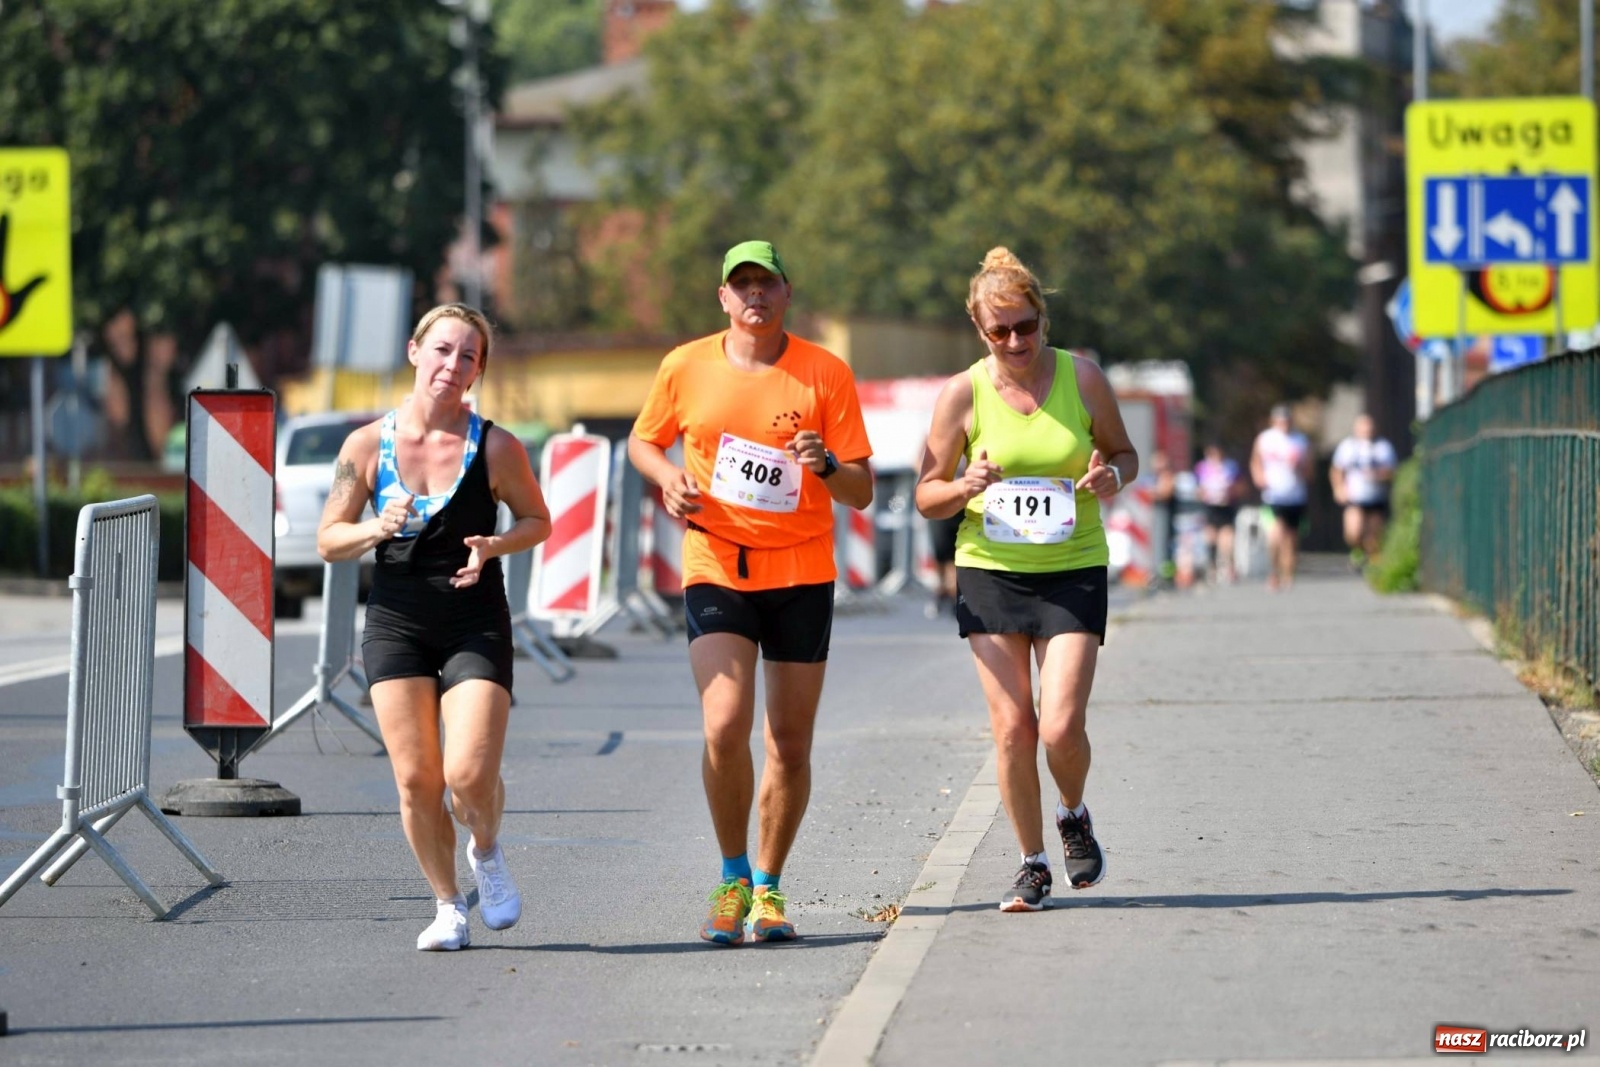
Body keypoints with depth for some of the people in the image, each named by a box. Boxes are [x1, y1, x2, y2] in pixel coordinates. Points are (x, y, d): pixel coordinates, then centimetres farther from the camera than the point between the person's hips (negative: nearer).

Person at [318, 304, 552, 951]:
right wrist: (376, 528, -15)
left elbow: (537, 521, 9)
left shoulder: (496, 448, -5)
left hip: (476, 624, -1)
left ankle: (487, 852, 20)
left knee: (470, 775, -14)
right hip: (395, 623, 1)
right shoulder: (366, 446, -2)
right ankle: (447, 905, 16)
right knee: (415, 779, -3)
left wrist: (493, 546, -11)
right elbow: (329, 541, 5)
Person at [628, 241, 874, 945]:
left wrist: (826, 464, -22)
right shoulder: (686, 368, 1)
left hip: (802, 573, 1)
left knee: (790, 743, 4)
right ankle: (732, 878, 1)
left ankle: (767, 887, 20)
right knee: (724, 728, -17)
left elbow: (862, 492, 0)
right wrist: (669, 477, -4)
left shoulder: (826, 374, -2)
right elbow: (642, 441, 17)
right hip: (715, 569, -1)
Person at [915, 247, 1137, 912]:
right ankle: (1033, 863, 14)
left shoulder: (1081, 378, -3)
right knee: (1011, 727, -2)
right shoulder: (963, 394, -4)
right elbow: (926, 496, 2)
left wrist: (1112, 475, -11)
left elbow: (1123, 452, 12)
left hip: (1073, 569, 0)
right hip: (990, 568, 1)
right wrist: (966, 488, -19)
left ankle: (1074, 817, 21)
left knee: (1061, 727, -11)